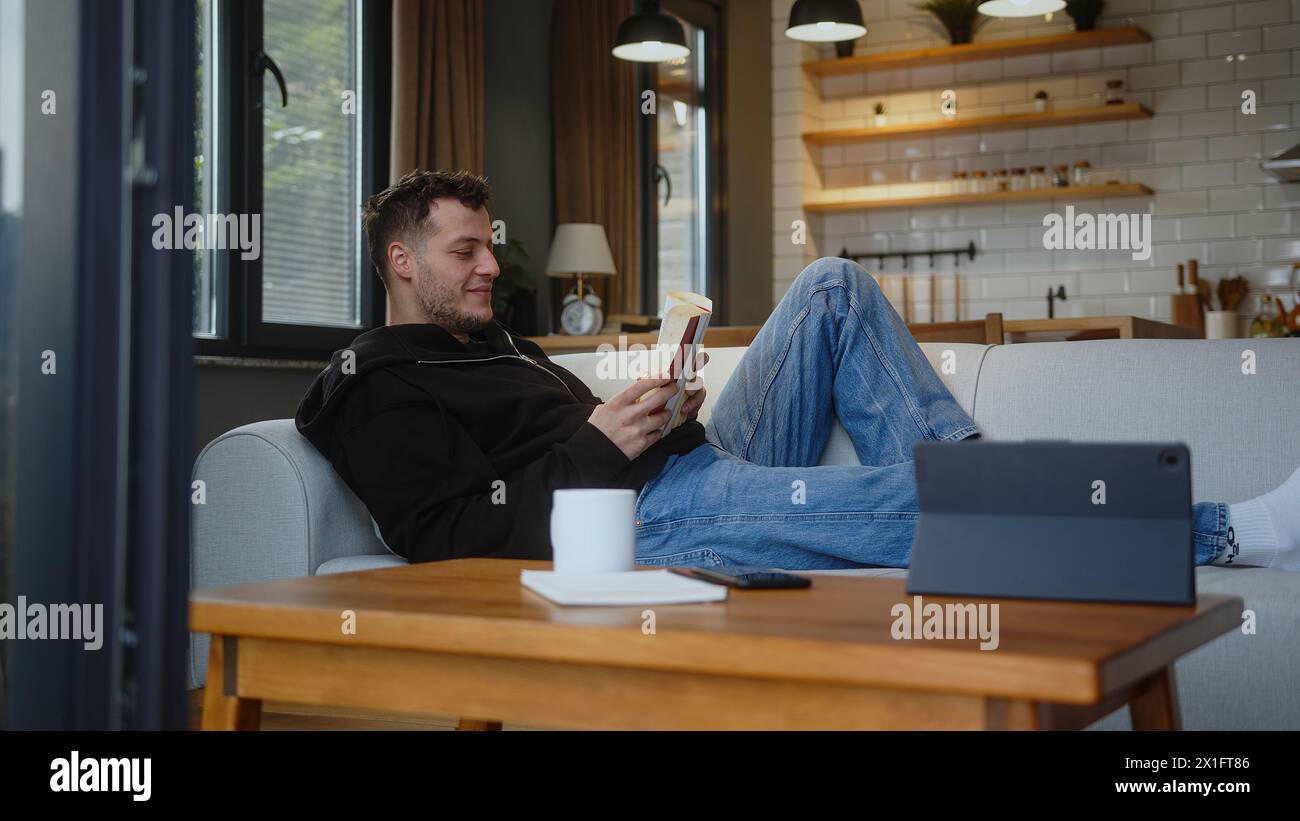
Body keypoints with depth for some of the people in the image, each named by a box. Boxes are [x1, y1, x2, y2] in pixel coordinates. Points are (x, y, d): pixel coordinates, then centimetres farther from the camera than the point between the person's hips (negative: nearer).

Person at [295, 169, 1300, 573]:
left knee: (835, 288, 4)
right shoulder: (380, 389, 0)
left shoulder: (493, 341, 29)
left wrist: (649, 407, 7)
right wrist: (596, 450, -19)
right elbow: (445, 538, -13)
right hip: (650, 513, -10)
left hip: (704, 461, 10)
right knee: (912, 502, -27)